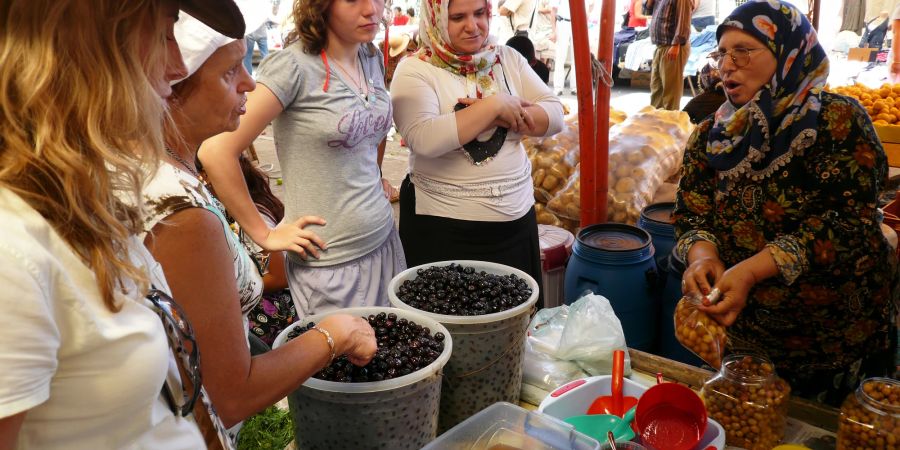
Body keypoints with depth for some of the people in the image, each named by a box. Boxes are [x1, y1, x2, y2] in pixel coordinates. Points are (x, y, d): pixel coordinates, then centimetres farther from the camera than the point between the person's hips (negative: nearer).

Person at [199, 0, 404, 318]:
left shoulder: (373, 58, 4)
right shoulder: (294, 65, -17)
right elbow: (216, 151, -21)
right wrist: (264, 235, -14)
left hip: (384, 241, 7)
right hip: (329, 263, -7)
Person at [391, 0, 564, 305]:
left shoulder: (508, 58, 6)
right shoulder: (414, 70, -8)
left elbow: (554, 116, 1)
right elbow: (423, 139, -25)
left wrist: (505, 116, -16)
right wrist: (493, 107, -20)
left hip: (516, 218, 5)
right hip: (443, 228, -4)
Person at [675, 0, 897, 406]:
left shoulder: (839, 121, -13)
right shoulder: (711, 134, 1)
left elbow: (847, 223, -21)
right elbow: (691, 215, -1)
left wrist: (750, 271, -30)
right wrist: (702, 256, -24)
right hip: (740, 332, 4)